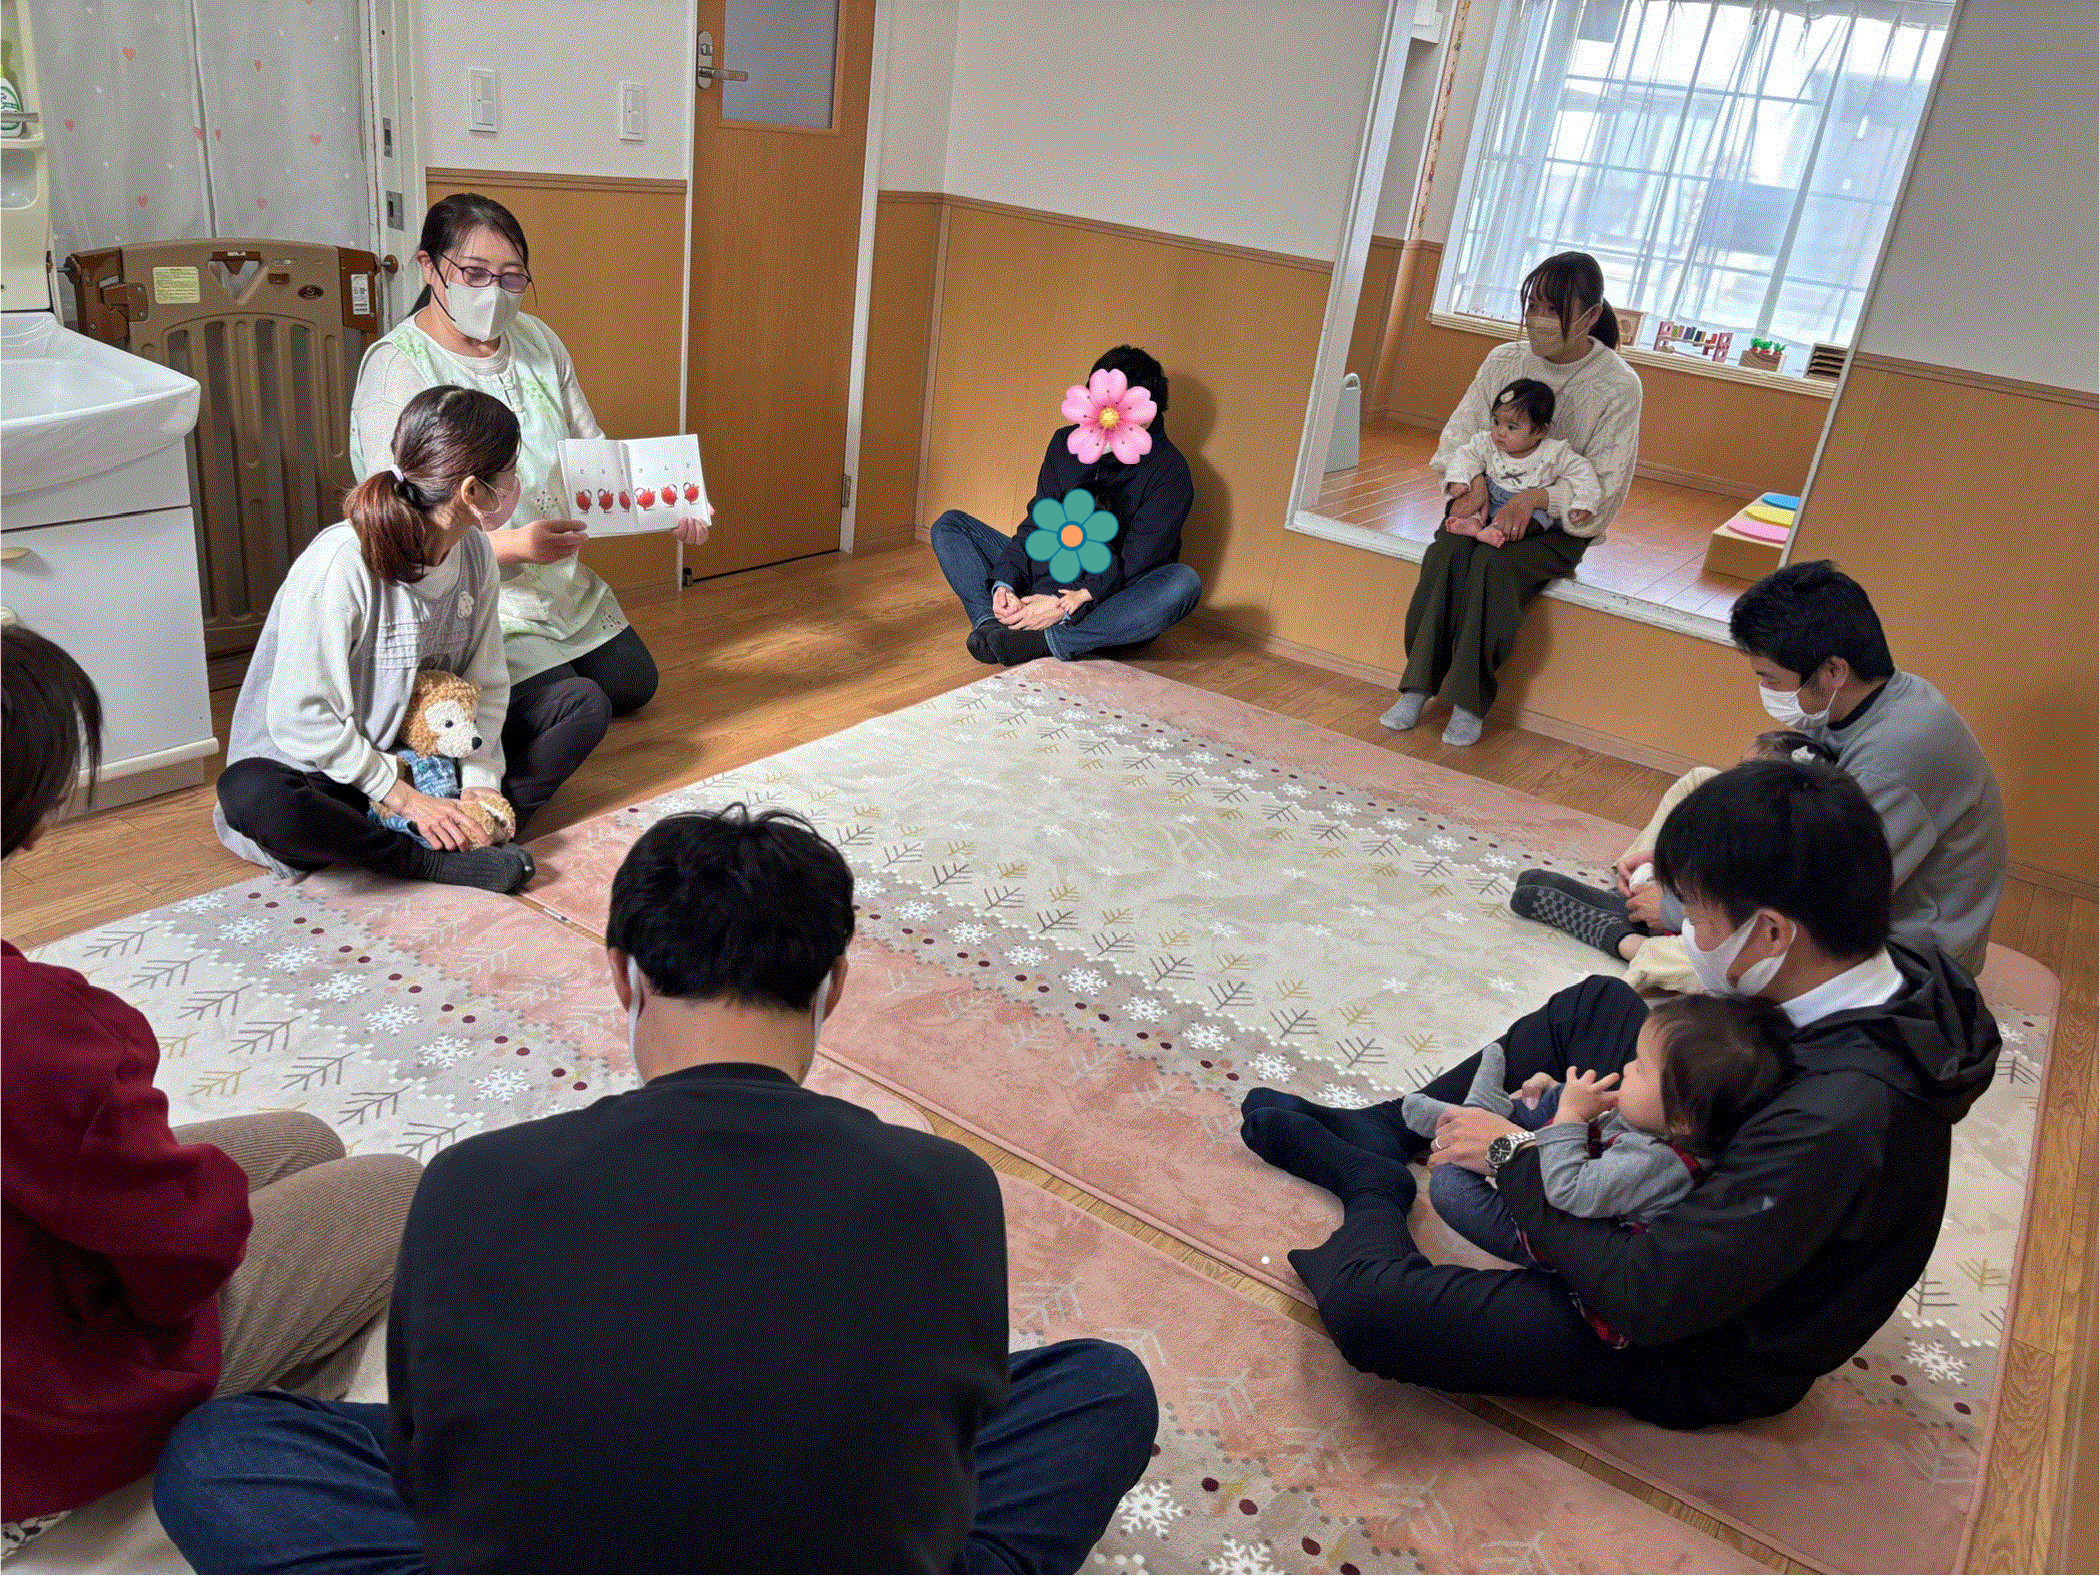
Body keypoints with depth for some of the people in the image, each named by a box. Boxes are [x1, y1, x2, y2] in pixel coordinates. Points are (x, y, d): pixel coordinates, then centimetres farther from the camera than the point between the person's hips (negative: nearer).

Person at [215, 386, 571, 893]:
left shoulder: (474, 552, -4)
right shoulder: (339, 565, -25)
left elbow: (486, 684, -1)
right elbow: (302, 718, -24)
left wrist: (481, 781, -15)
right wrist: (404, 797, -24)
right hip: (331, 775, -6)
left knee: (584, 701, -5)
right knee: (251, 796, -41)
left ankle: (471, 833, -21)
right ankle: (435, 861, -25)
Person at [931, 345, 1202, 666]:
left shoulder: (1169, 471, -13)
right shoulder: (1067, 442, 3)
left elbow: (1133, 564, -20)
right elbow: (1038, 524, 0)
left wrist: (1069, 605, -33)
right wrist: (1004, 583, -19)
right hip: (1047, 585, 5)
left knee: (1184, 582, -37)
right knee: (950, 524, -2)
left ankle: (1047, 641, -41)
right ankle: (991, 623, -30)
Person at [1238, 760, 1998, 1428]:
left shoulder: (1836, 1122, -40)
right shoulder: (1891, 977, -13)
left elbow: (1647, 1299, -34)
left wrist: (1512, 1154, -20)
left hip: (1707, 1355, -8)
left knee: (1365, 1304, -22)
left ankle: (1373, 1190, 12)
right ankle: (1381, 1132, 22)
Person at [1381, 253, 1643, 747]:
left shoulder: (1619, 386, -10)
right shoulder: (1505, 359, 1)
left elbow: (1605, 483, -11)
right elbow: (1460, 432, 6)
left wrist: (1535, 497, -25)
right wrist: (1473, 479, -15)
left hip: (1558, 524, -3)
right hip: (1489, 499, 3)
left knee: (1492, 565, -33)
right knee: (1446, 553, -29)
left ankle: (1470, 702, -24)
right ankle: (1418, 686, -24)